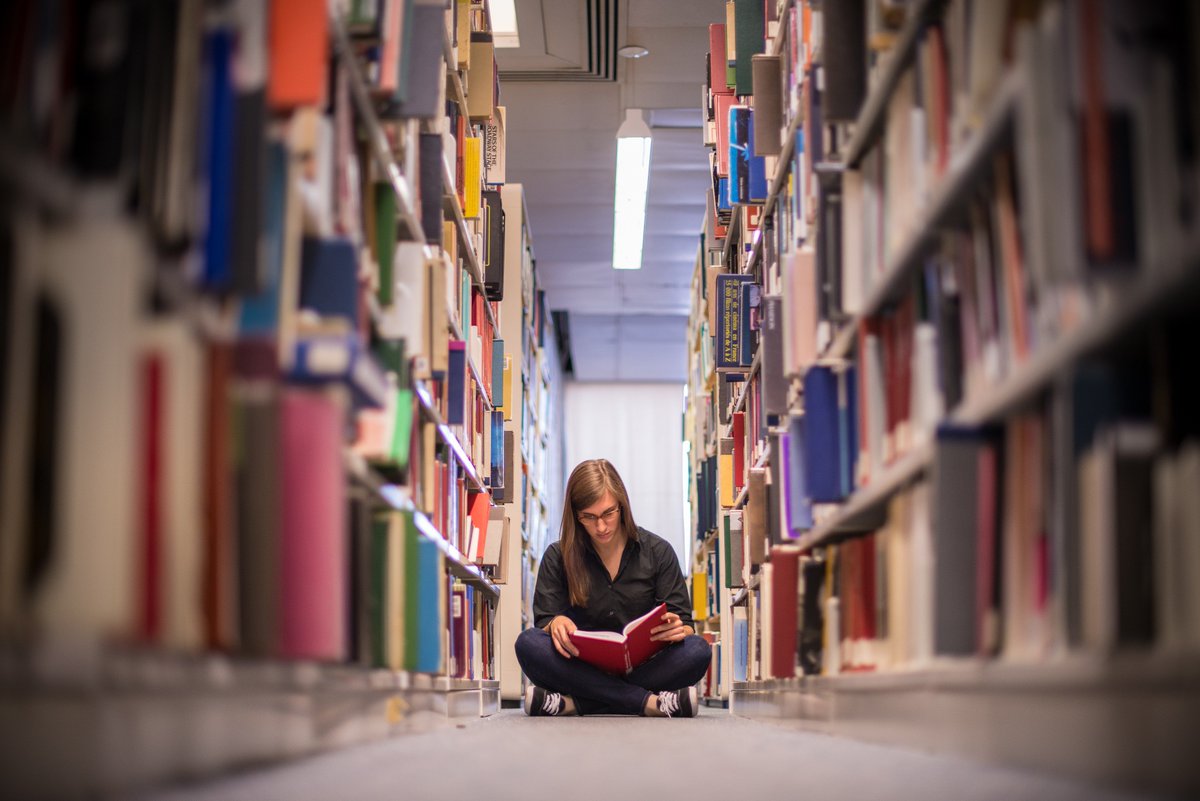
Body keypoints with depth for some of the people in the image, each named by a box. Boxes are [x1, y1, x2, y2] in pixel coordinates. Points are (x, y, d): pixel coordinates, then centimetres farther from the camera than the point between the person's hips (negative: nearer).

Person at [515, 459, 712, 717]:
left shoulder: (658, 552, 6)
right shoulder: (557, 557, 7)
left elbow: (685, 626, 4)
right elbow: (544, 622, 1)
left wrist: (677, 630, -22)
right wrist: (555, 625, -25)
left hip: (642, 665, 0)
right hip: (582, 668, 0)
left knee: (698, 650, -30)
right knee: (528, 643, -29)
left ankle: (574, 703, -32)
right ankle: (648, 702, -35)